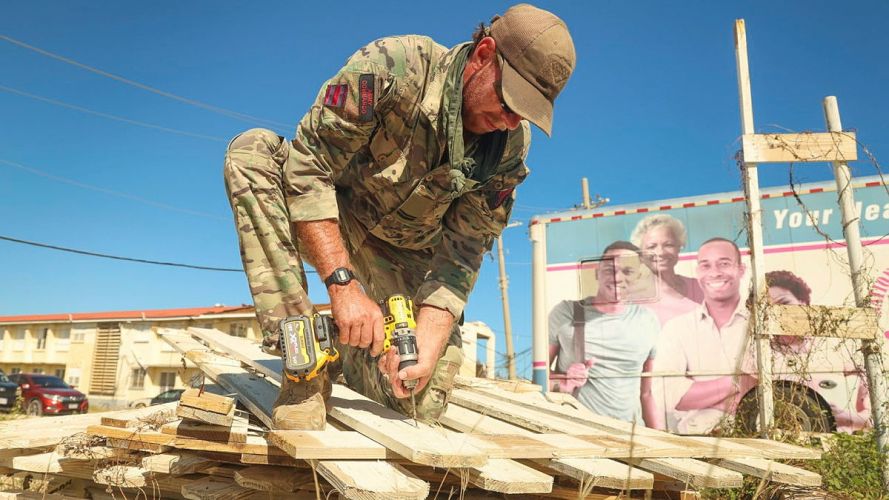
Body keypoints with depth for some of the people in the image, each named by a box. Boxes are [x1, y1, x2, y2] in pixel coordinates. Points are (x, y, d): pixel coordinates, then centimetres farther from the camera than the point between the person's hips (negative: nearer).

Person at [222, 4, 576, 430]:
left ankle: (353, 356, 26)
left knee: (421, 403, -11)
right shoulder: (392, 68, -29)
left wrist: (426, 351, -30)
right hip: (324, 224, -2)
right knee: (253, 150, -32)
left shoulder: (509, 146, -16)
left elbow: (461, 255, -17)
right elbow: (306, 168, -30)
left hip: (404, 252, 2)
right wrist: (342, 283, -39)